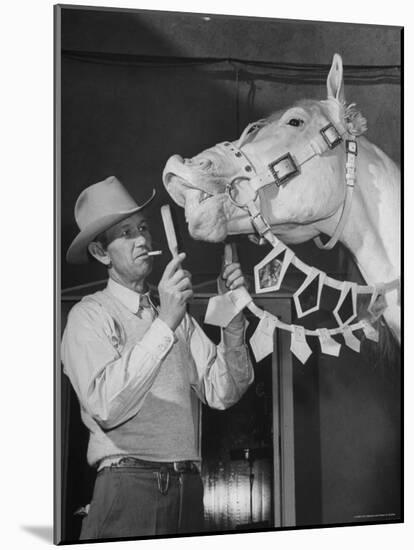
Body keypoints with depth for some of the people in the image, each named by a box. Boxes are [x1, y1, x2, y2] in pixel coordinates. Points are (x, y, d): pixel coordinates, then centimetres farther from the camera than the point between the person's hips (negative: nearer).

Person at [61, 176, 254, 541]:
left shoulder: (179, 315, 14)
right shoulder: (90, 316, -2)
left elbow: (221, 393, 4)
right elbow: (105, 406, -18)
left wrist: (233, 319, -9)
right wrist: (164, 325, -21)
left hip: (188, 485, 5)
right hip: (127, 486, -5)